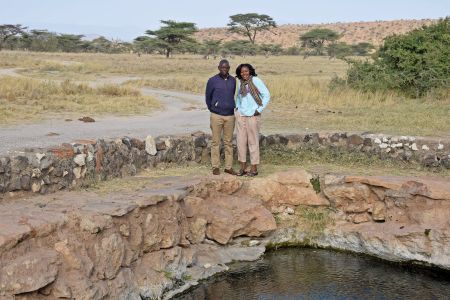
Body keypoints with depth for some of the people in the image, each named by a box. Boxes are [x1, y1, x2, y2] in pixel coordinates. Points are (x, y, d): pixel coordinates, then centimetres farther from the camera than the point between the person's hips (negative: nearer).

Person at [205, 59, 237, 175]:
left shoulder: (233, 81, 6)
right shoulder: (212, 81, -4)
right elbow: (208, 97, 8)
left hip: (230, 116, 3)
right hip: (216, 116, -3)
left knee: (229, 142, 7)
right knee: (216, 142, 1)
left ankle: (229, 167, 12)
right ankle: (215, 167, 8)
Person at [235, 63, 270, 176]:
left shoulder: (256, 80, -7)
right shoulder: (240, 83, 10)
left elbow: (266, 95, -8)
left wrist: (259, 110, -10)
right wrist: (237, 107, 14)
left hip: (252, 116, -6)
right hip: (240, 115, 6)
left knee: (253, 142, 1)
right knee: (240, 141, 5)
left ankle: (254, 168, 8)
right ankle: (243, 167, 15)